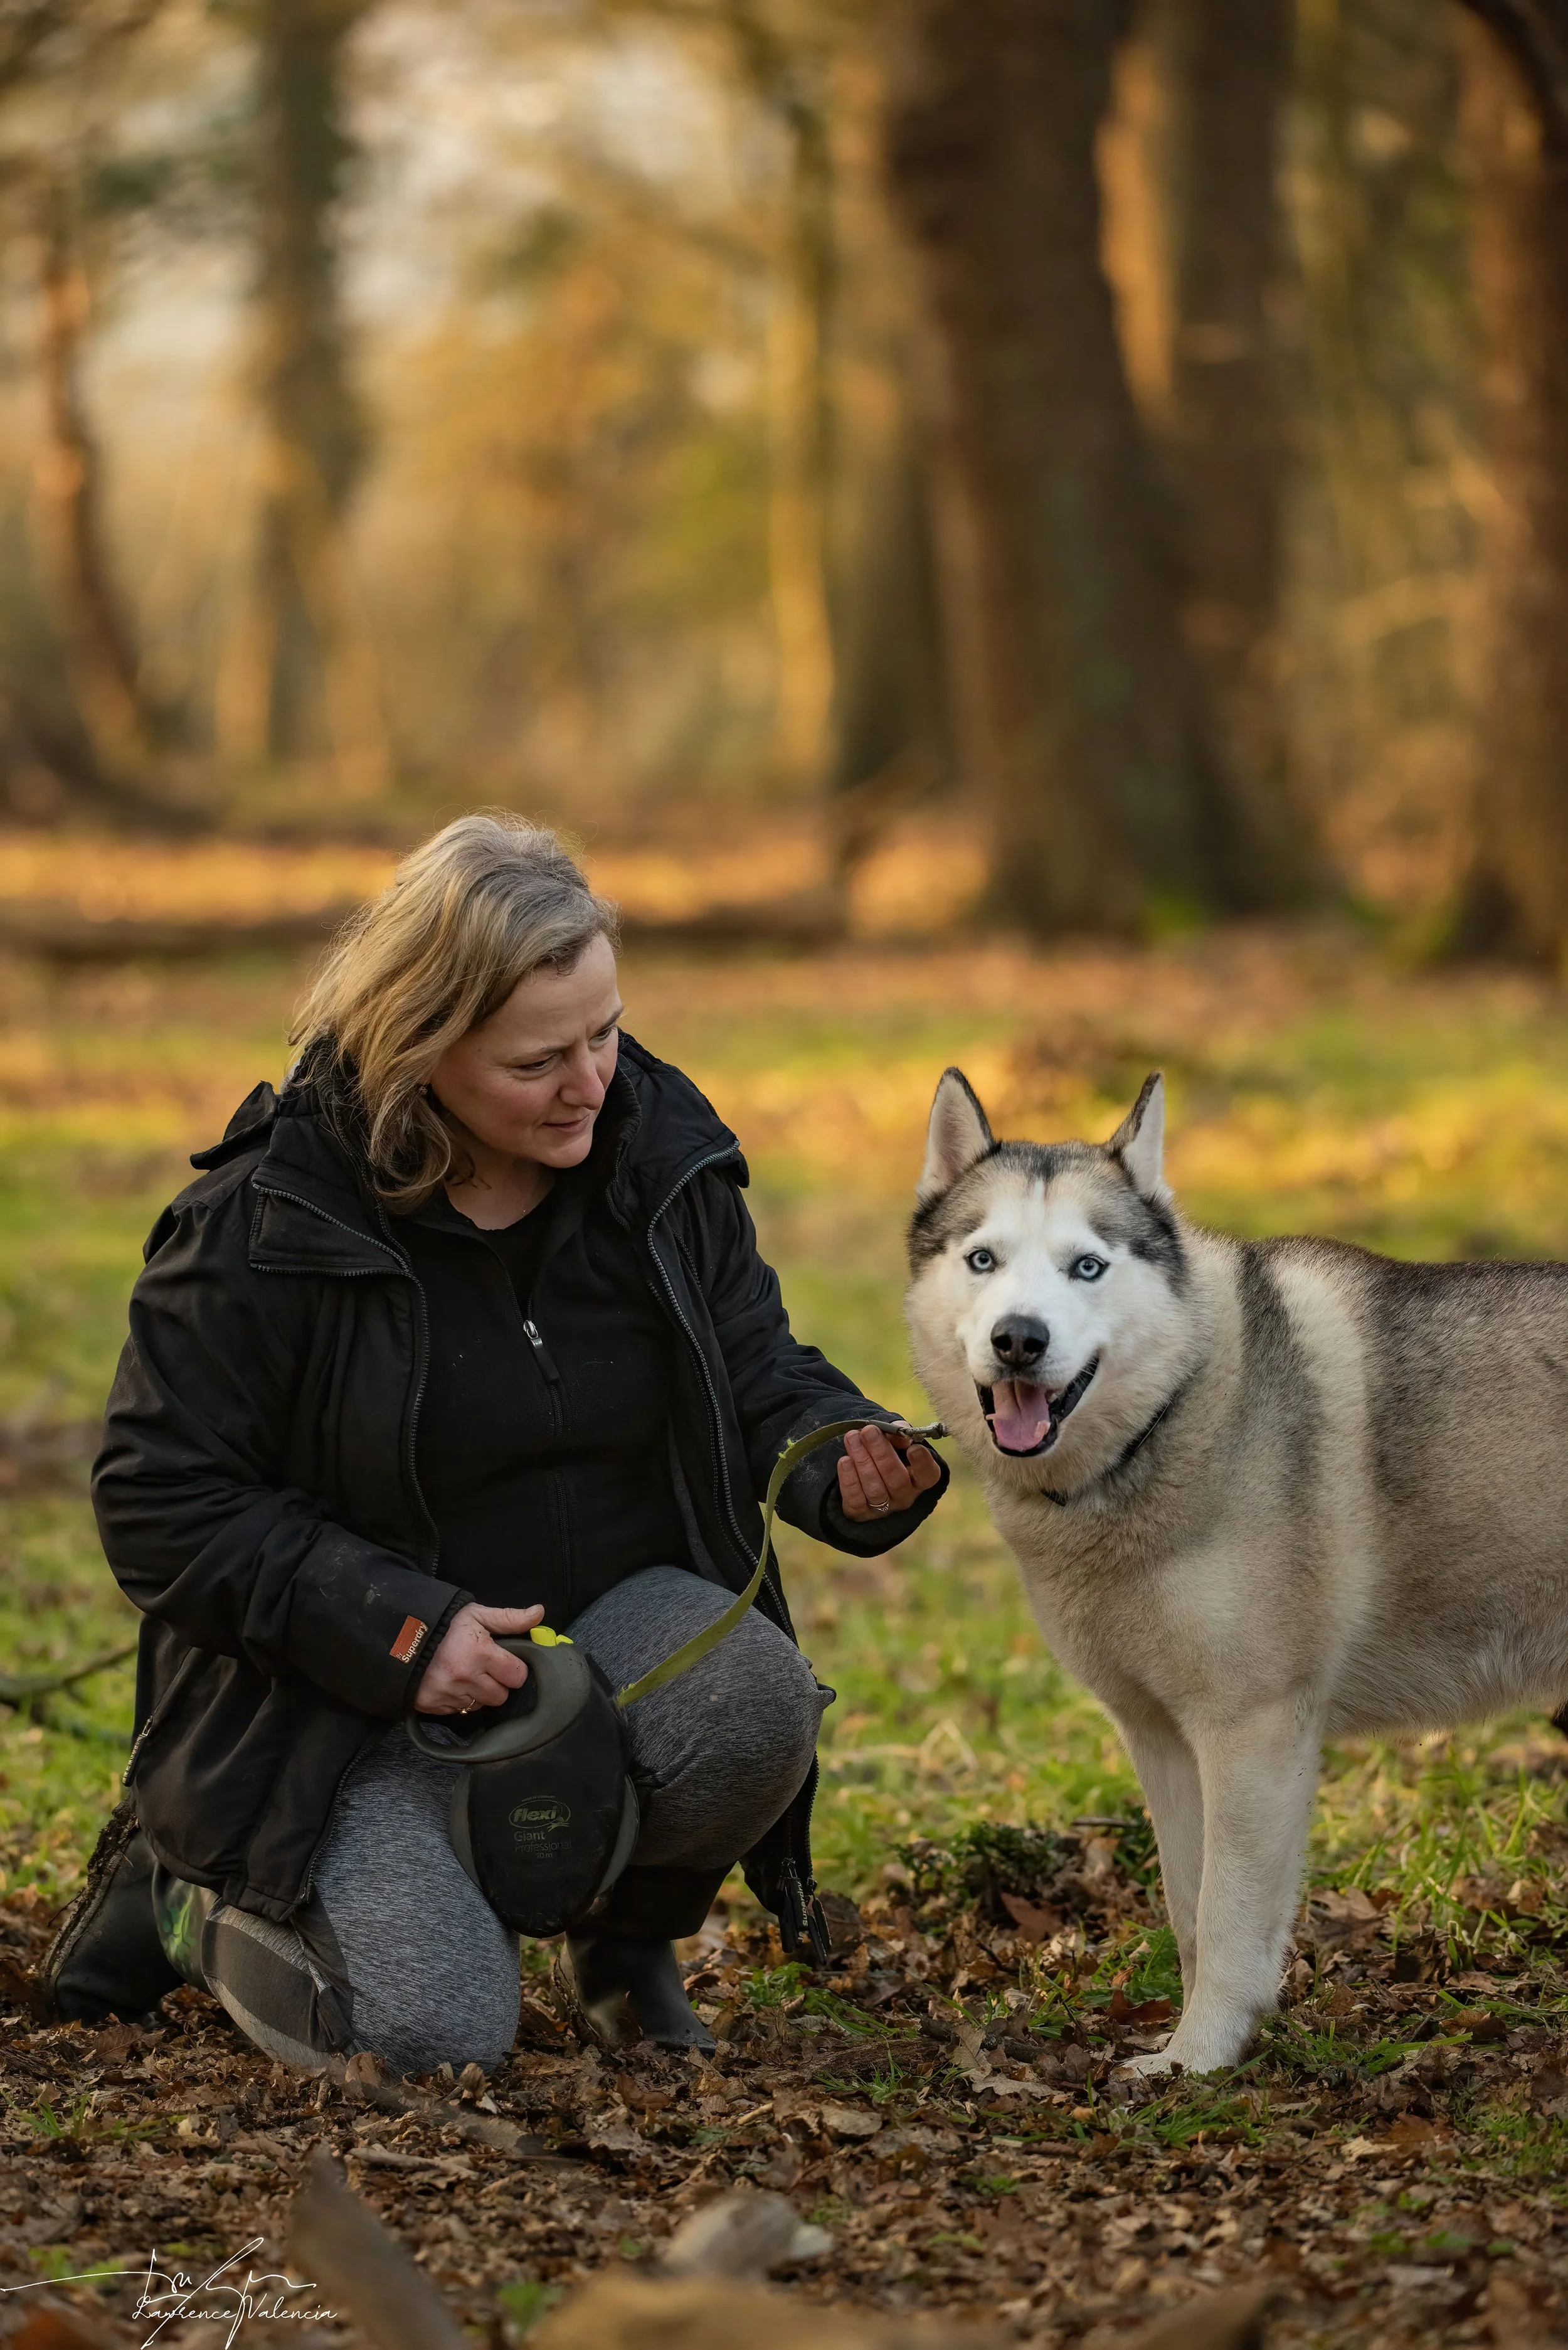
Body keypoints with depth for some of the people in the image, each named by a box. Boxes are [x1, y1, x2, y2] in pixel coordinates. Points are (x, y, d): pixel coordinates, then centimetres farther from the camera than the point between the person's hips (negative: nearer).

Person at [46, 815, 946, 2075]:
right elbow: (161, 1502, -13)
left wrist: (848, 1461, -19)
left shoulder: (660, 1151, -3)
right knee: (431, 2030, -23)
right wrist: (396, 1628, -23)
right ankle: (186, 1887, 11)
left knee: (756, 1702, -31)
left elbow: (758, 1369, 6)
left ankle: (630, 1927, 4)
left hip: (616, 1617, 4)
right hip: (351, 1683, -4)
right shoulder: (262, 1224, -17)